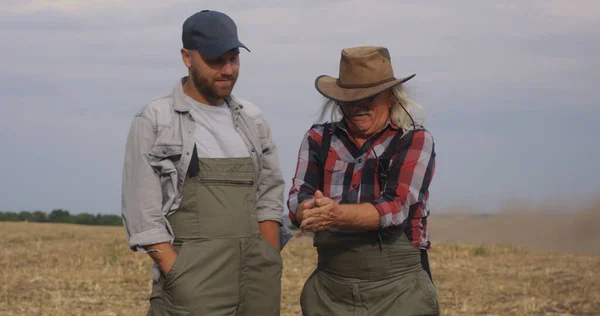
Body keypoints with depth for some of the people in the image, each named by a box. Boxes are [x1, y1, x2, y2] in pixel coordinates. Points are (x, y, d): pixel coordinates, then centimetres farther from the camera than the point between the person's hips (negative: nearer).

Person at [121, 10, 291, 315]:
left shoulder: (253, 121, 13)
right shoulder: (154, 122, -1)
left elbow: (269, 198, 12)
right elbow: (143, 215, -6)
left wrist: (270, 272, 0)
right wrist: (182, 280, -14)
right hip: (192, 290, -4)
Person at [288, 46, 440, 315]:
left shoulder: (416, 141, -3)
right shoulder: (319, 139, 7)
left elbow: (395, 208, -16)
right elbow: (297, 201, -5)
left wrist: (336, 215, -32)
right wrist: (311, 210, -29)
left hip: (398, 291, -3)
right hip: (330, 292, 3)